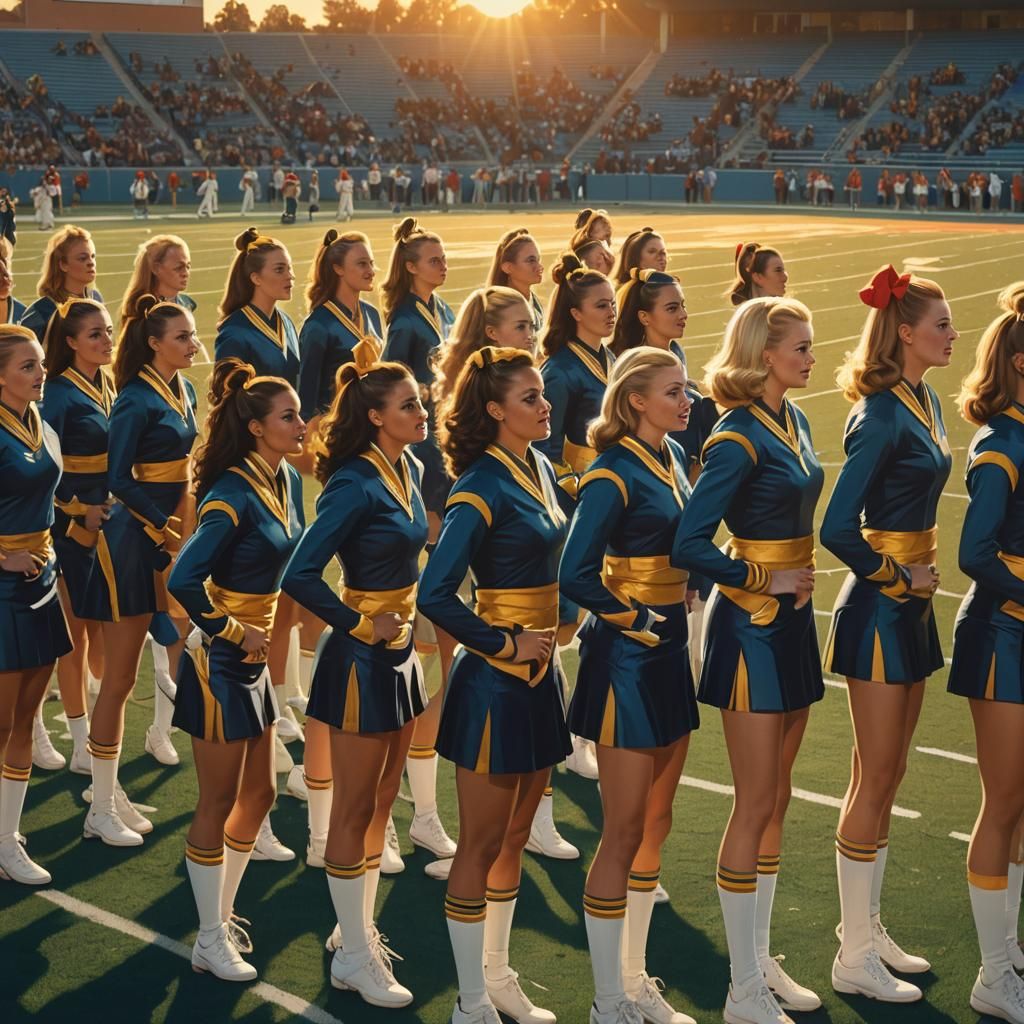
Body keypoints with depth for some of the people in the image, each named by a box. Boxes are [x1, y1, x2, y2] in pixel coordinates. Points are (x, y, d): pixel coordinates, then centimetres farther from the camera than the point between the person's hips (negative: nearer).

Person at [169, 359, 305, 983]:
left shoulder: (287, 482, 4)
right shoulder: (233, 493, -21)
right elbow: (184, 581, -30)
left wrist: (270, 633, 9)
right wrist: (234, 634, -18)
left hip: (256, 657, 8)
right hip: (222, 661, -8)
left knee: (258, 794, 15)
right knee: (220, 802, 2)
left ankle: (223, 915, 31)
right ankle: (212, 942, 14)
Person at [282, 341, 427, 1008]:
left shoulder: (409, 470, 5)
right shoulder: (357, 484, -20)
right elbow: (301, 576, -26)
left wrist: (408, 623, 11)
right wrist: (362, 626, -18)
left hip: (400, 652, 8)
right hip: (363, 656, -8)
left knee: (381, 801, 16)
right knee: (355, 807, 2)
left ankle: (357, 928, 30)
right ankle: (354, 957, 13)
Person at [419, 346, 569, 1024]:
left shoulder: (540, 469, 8)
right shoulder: (483, 487, -18)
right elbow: (435, 595, -25)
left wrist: (548, 641, 12)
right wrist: (504, 645, -18)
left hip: (539, 672, 8)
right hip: (495, 680, -8)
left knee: (516, 835, 17)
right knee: (483, 843, 2)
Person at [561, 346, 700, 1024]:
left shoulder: (673, 457, 8)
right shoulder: (615, 473, -17)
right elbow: (576, 575, -24)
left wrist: (683, 605, 9)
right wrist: (639, 621, -15)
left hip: (669, 655, 8)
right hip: (627, 661, -8)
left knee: (657, 823, 14)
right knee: (625, 830, -1)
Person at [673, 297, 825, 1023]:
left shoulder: (794, 422, 9)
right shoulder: (739, 439, -17)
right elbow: (689, 544, -22)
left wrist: (799, 584, 14)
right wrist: (766, 581, -14)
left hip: (792, 620, 8)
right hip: (752, 626, -8)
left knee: (776, 800, 14)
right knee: (756, 805, -2)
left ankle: (762, 961, 26)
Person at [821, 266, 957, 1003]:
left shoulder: (925, 402, 9)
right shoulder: (883, 415, -19)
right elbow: (838, 528, -25)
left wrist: (919, 576, 12)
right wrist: (896, 579, -13)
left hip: (911, 606, 9)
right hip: (880, 610, -9)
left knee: (888, 776, 15)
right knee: (876, 779, -1)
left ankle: (868, 930, 26)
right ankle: (856, 958, 10)